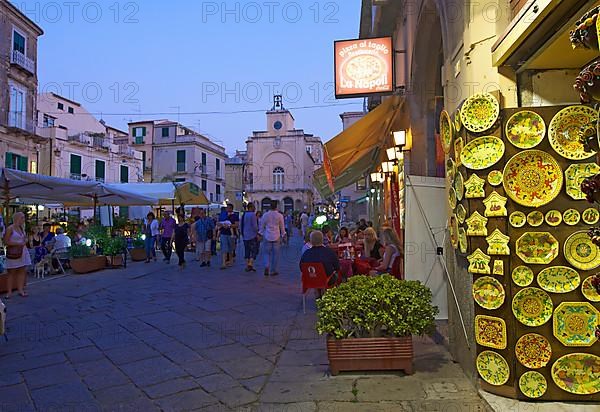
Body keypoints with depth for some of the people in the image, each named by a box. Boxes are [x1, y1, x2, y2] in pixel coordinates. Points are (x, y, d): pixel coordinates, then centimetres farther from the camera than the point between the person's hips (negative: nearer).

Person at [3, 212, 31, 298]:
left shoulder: (22, 228, 13)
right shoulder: (10, 229, -7)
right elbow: (6, 242, -11)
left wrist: (25, 241, 5)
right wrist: (18, 243, -17)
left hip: (23, 252, 6)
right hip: (13, 254, -6)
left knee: (22, 271, 5)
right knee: (11, 272, -1)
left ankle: (21, 290, 10)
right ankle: (9, 291, 5)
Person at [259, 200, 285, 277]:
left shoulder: (265, 215, -2)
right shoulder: (280, 216, -4)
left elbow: (262, 226, 6)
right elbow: (282, 227, 4)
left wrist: (261, 234, 18)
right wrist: (283, 235, 16)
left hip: (267, 237, 1)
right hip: (276, 237, -1)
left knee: (267, 253, 11)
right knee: (275, 254, 7)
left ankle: (266, 267, -11)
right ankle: (273, 271, 10)